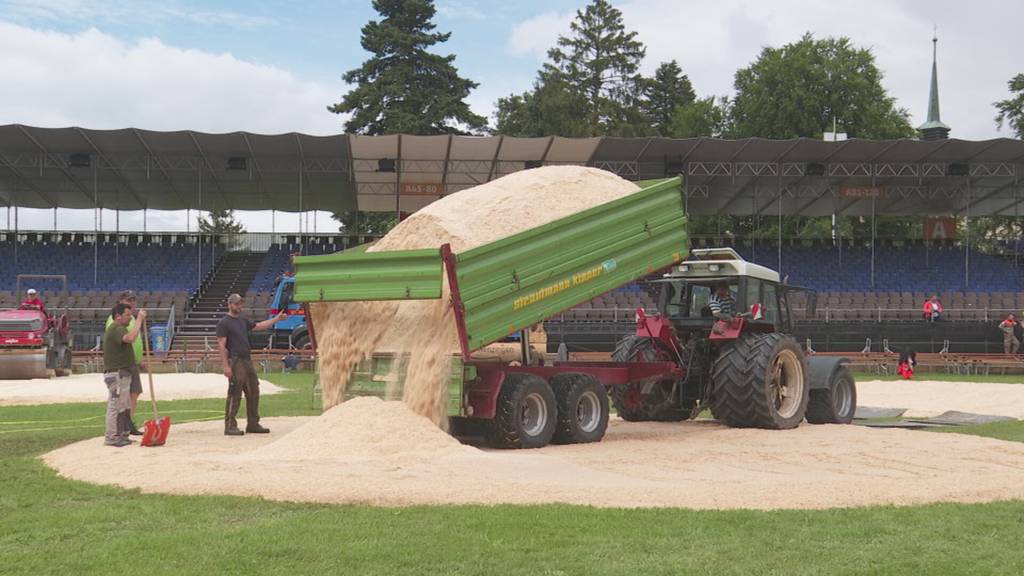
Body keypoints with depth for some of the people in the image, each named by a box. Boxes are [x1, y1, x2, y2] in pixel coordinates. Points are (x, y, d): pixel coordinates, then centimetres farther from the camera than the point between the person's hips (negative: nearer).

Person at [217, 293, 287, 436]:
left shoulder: (243, 321, 18)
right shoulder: (224, 323, -6)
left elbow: (260, 326, 29)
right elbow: (221, 345, -12)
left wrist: (277, 318, 23)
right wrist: (226, 366, -19)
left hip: (247, 361, 8)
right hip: (235, 362, -8)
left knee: (253, 393, 10)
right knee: (234, 396, -8)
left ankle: (253, 424, 17)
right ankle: (230, 426, -3)